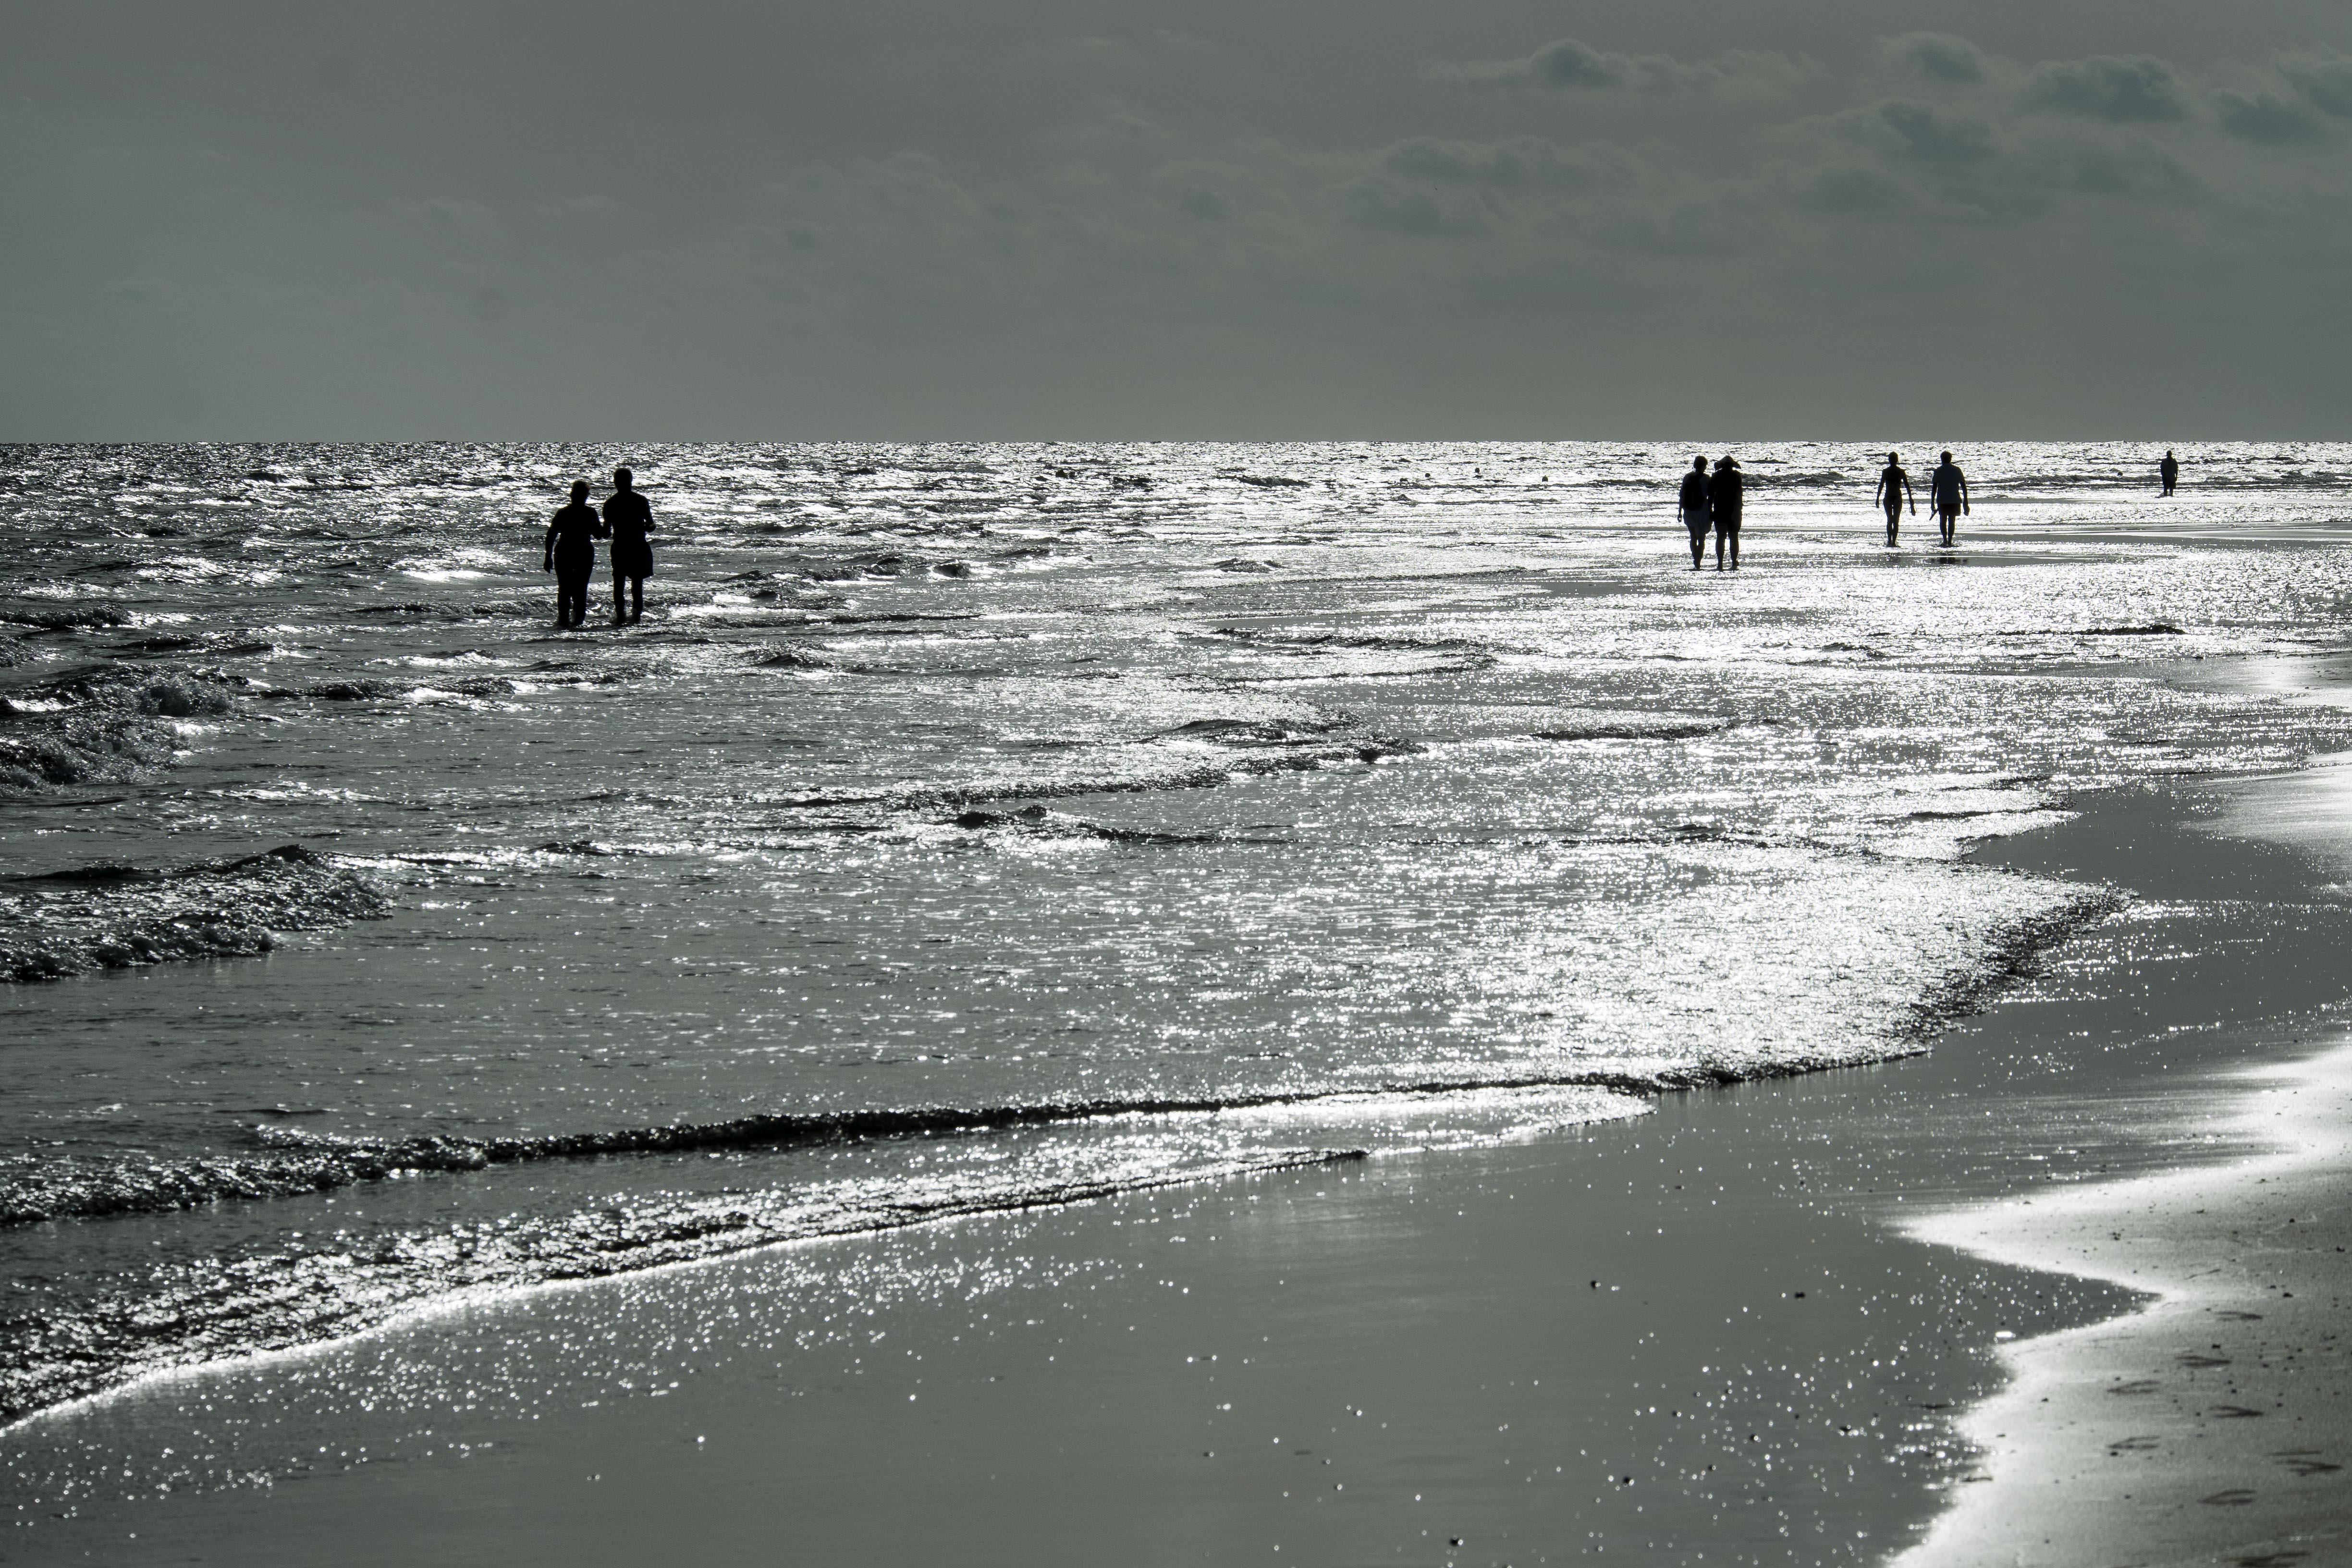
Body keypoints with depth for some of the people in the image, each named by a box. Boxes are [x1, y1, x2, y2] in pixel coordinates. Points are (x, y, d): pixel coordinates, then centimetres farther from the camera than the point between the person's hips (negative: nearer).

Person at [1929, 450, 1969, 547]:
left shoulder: (1939, 471, -1)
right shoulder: (1957, 470, 3)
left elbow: (1934, 488, -4)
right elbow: (1964, 486, 3)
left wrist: (1932, 502, 0)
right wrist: (1966, 501, 8)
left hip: (1942, 500, -1)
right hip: (1955, 500, 1)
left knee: (1943, 520, 10)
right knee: (1952, 520, 7)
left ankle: (1945, 539, -7)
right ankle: (1950, 541, 2)